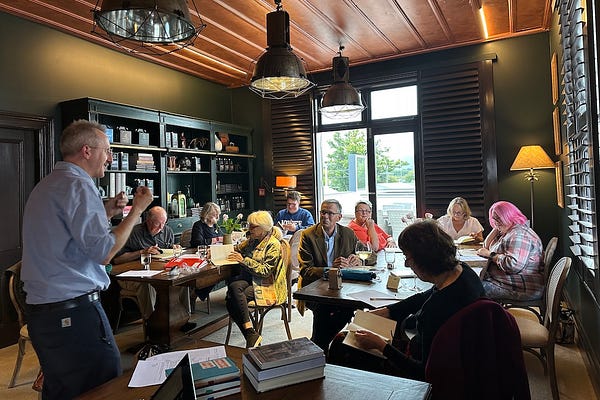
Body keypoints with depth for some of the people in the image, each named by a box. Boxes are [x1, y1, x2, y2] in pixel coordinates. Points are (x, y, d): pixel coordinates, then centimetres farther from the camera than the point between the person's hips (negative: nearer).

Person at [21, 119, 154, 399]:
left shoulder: (46, 186, 17)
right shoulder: (78, 185, -15)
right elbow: (103, 252, -21)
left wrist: (105, 212, 14)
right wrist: (137, 209, -12)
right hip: (73, 312, -10)